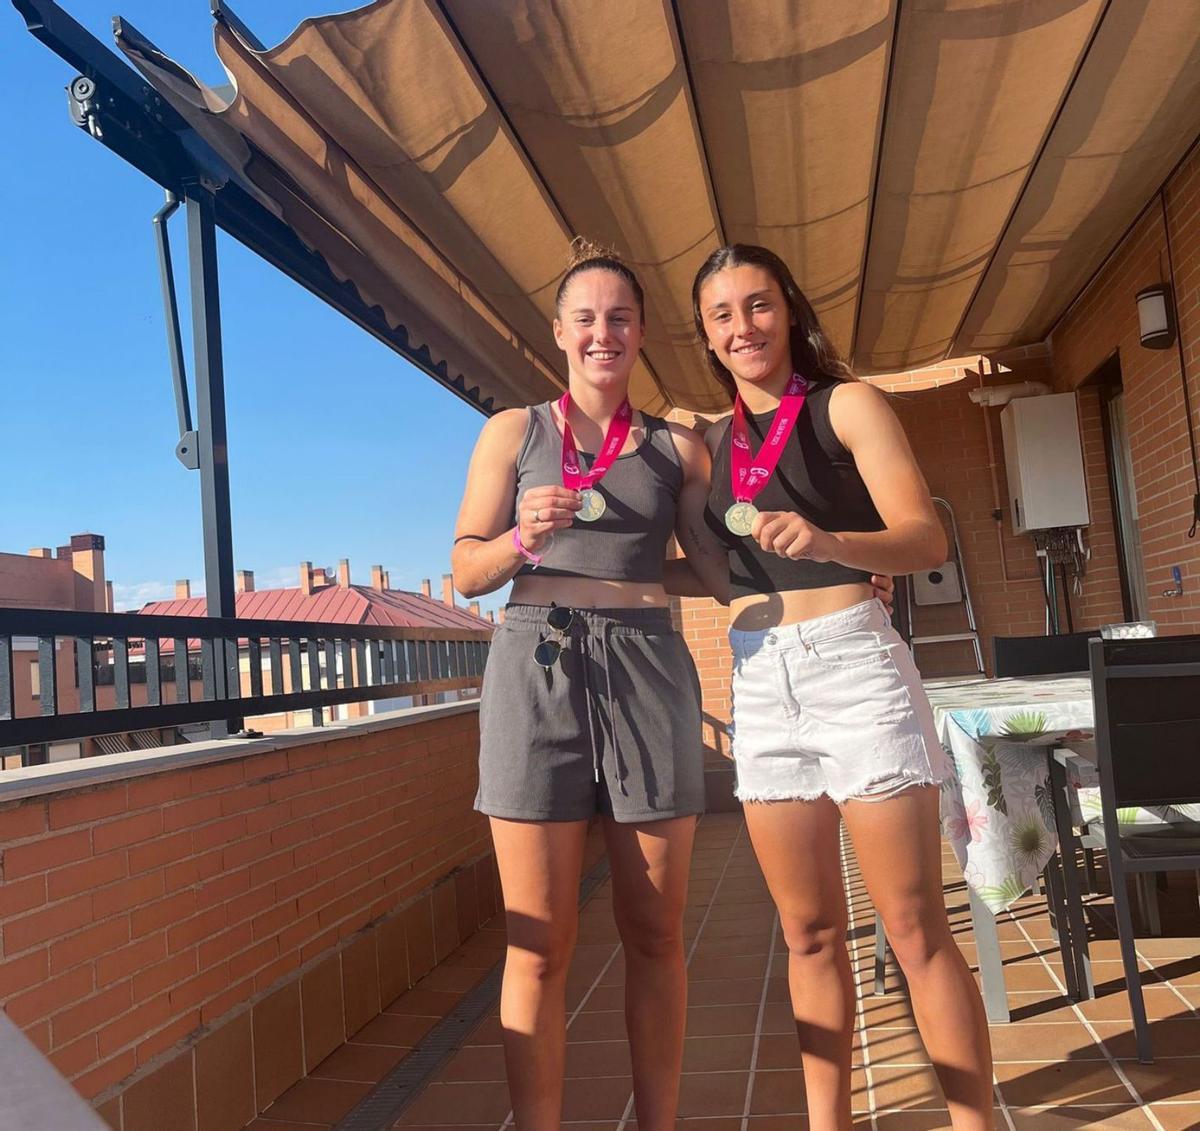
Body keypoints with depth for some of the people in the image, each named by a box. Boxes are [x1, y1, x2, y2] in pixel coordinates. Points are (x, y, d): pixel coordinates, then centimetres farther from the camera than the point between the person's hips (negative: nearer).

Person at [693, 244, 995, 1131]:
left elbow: (927, 539, -9)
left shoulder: (846, 405, 2)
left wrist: (826, 541, -26)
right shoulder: (709, 442, 15)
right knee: (811, 933, 11)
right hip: (761, 682, 4)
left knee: (915, 926, -1)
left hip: (853, 660, -4)